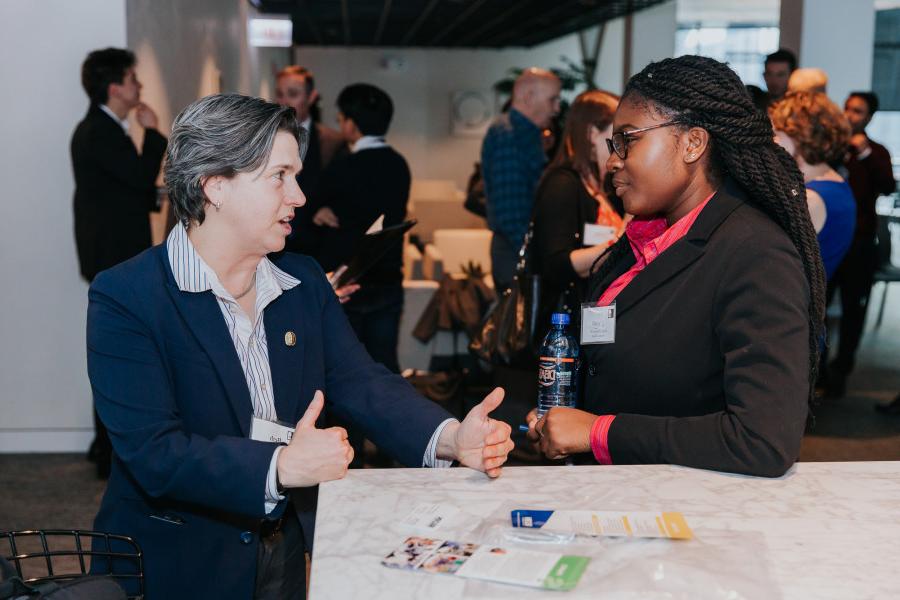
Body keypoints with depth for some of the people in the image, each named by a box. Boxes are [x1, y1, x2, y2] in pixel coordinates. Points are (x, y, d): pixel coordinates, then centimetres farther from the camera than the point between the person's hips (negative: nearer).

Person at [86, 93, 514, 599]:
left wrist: (451, 438, -20)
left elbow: (361, 383, -2)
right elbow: (154, 453, -21)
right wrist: (282, 466, -32)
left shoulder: (305, 281, 7)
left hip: (295, 551, 4)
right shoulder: (124, 297, -13)